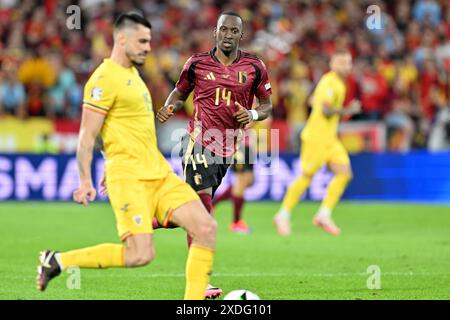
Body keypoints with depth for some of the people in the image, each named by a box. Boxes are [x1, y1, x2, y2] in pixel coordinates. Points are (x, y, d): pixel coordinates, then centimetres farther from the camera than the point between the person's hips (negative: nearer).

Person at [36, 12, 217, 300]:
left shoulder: (131, 73, 18)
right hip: (129, 177, -9)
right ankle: (58, 261, -4)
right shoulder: (105, 79, -11)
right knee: (141, 255, -18)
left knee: (207, 228, -4)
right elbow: (87, 136, -14)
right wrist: (86, 181, -20)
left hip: (159, 173, 9)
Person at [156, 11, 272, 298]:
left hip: (228, 146, 4)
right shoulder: (197, 63, 2)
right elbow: (180, 93, 14)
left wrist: (253, 114, -9)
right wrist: (169, 108, -7)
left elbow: (267, 105, 12)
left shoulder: (254, 67, 5)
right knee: (202, 205, -14)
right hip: (200, 141, -4)